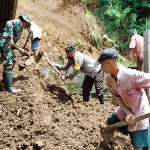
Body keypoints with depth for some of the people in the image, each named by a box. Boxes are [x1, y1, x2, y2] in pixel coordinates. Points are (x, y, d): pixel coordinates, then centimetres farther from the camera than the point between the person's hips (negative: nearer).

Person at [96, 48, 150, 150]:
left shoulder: (131, 75, -33)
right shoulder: (109, 79, -8)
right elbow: (119, 98, -1)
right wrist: (127, 113, -17)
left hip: (140, 112, -8)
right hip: (126, 110, 8)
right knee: (111, 122, 28)